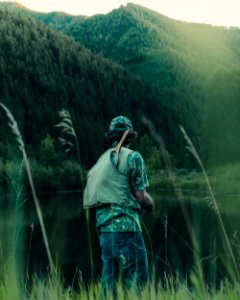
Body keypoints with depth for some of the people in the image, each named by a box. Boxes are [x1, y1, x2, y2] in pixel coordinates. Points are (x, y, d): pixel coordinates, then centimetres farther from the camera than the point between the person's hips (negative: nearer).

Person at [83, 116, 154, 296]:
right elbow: (141, 196, -7)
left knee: (109, 277, 12)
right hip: (125, 225, -7)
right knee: (136, 277, -3)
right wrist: (150, 203, 14)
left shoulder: (103, 159, 16)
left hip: (103, 226, 7)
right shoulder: (133, 157, -5)